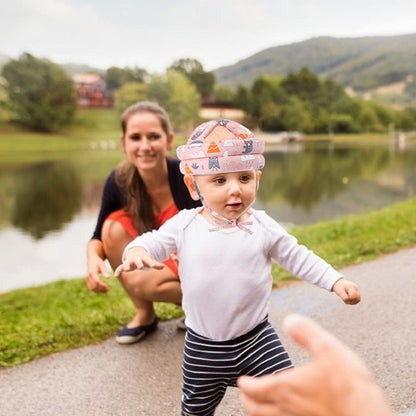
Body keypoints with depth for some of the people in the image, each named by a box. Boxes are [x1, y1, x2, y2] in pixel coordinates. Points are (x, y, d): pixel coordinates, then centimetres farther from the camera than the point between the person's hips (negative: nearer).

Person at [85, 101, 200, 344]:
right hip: (163, 263, 5)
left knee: (140, 282, -29)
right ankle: (145, 315, -4)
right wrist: (93, 258, -28)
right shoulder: (119, 181, -15)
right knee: (114, 227, -19)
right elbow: (100, 237, -6)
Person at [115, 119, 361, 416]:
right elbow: (151, 243, -6)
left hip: (256, 338, 0)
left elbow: (298, 258, 0)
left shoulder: (263, 227, -9)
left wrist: (336, 281, -9)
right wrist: (136, 254, -30)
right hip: (203, 346, 1)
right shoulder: (185, 225, -10)